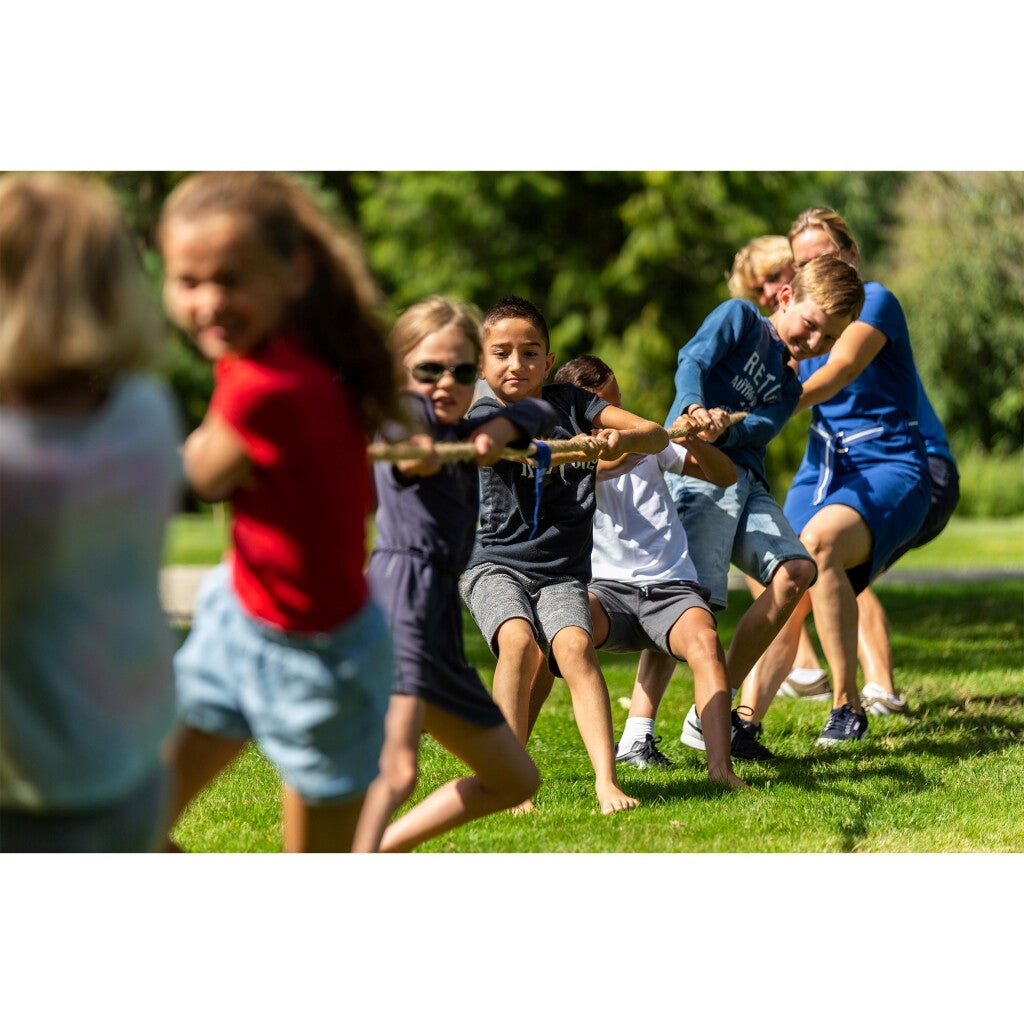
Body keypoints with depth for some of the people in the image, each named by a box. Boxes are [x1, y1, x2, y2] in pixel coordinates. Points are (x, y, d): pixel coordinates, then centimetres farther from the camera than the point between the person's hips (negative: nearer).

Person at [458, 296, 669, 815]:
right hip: (495, 563, -2)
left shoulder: (569, 402, 6)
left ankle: (606, 781, -32)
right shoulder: (485, 415, -3)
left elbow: (658, 435, -1)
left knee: (574, 645, -26)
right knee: (518, 640, -29)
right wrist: (580, 446, -48)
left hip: (562, 572, 2)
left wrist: (623, 439, -25)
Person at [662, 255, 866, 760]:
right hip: (697, 471, -7)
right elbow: (693, 359, -10)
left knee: (796, 570, -9)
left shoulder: (788, 386, 22)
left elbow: (761, 428, 1)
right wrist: (696, 408, -32)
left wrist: (726, 427, -23)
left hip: (746, 481, 7)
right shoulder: (739, 318, 7)